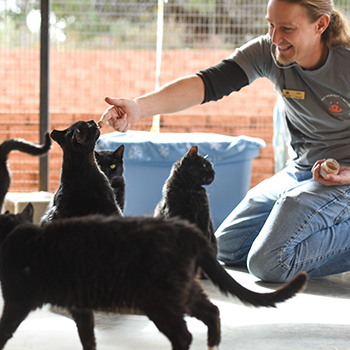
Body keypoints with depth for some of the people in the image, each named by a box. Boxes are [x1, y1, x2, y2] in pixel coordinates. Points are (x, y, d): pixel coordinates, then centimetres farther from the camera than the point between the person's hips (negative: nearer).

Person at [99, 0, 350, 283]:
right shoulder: (268, 52, -10)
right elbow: (208, 83, -23)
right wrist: (139, 106, -37)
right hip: (299, 171, 7)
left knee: (269, 263, -22)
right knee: (227, 248, 12)